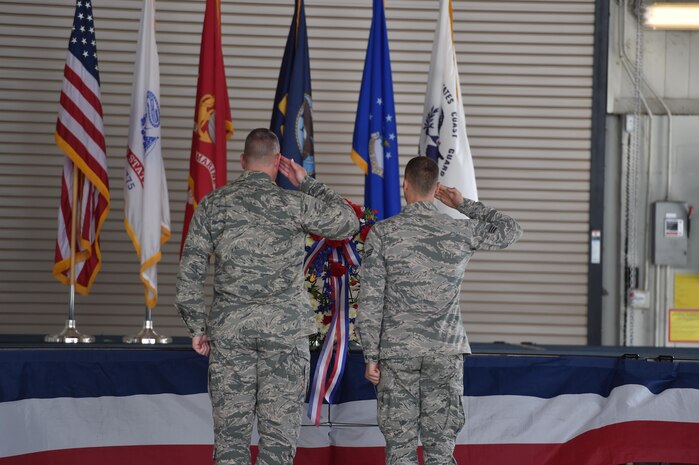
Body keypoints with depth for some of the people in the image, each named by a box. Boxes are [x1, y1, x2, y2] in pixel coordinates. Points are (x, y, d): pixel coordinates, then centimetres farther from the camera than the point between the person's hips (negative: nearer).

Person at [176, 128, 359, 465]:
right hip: (285, 327, -2)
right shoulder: (296, 204, -4)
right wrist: (306, 183, 13)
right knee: (279, 428, 1)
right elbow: (349, 223, 10)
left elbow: (190, 270, 2)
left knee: (231, 428, 5)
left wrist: (197, 326, 9)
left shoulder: (213, 205, 3)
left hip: (230, 327, 2)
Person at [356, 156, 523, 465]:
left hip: (398, 351, -2)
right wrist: (463, 205, 22)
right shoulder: (461, 232, 1)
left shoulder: (382, 233, -5)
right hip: (446, 351, 2)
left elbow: (370, 300, -7)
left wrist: (371, 356, -1)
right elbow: (511, 231, 19)